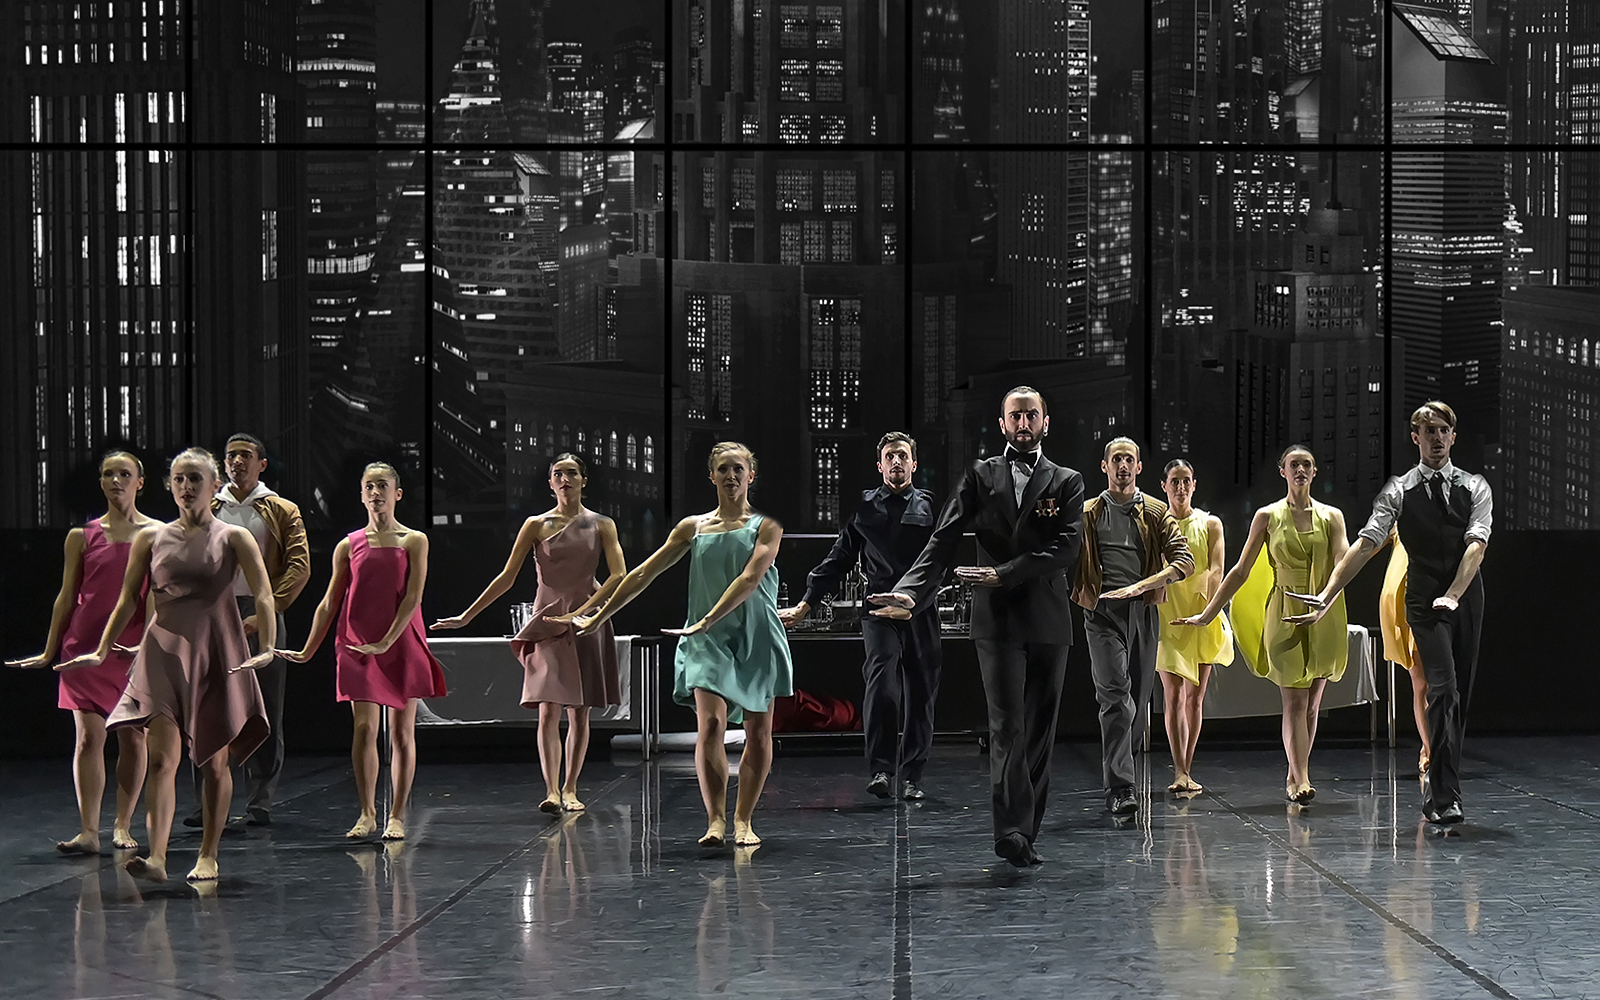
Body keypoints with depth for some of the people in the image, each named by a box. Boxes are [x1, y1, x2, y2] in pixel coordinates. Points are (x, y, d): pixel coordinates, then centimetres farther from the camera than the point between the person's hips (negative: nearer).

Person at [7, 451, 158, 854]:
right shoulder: (82, 536, 6)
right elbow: (67, 596, 10)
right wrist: (50, 651, 10)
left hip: (137, 650, 0)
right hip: (86, 647, 0)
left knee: (134, 737, 3)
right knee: (88, 736, -5)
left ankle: (123, 827, 12)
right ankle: (88, 831, -7)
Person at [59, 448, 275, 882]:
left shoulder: (233, 538, 2)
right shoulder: (150, 538, 8)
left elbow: (263, 597, -6)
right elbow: (128, 600, 14)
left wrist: (268, 648, -20)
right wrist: (101, 651, 9)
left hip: (217, 656, -1)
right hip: (164, 653, 1)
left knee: (214, 761, 5)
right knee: (161, 756, -14)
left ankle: (208, 856, 17)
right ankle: (156, 855, -22)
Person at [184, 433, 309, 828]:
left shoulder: (282, 512, 7)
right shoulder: (206, 511, 14)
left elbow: (299, 567, -2)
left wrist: (265, 613, -12)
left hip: (261, 617, -2)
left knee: (265, 713, -1)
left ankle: (260, 803, 6)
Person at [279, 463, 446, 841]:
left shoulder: (414, 542, 1)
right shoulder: (349, 546, 7)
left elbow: (412, 598, -7)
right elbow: (329, 603, 10)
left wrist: (386, 642, -15)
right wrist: (308, 650, 6)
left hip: (402, 645, -1)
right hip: (359, 647, 1)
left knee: (402, 731, 2)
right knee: (364, 728, -4)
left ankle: (397, 815, 8)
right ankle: (367, 814, 4)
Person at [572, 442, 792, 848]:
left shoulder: (765, 527, 1)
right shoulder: (693, 527, 9)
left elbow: (750, 579, -15)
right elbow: (643, 574, 11)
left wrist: (707, 621, -26)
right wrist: (600, 617, 9)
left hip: (756, 638, -1)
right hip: (707, 642, 1)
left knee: (758, 732, 1)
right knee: (710, 725, -17)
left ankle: (743, 820, 11)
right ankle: (715, 820, -17)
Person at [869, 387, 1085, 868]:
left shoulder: (1067, 482, 9)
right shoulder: (980, 476, 9)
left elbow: (1068, 547, -5)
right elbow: (943, 540, 1)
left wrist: (1005, 573, -14)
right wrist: (910, 592, -15)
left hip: (1049, 622, 2)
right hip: (997, 618, -2)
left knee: (1040, 729, 5)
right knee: (1007, 724, -13)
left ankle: (1025, 832, 12)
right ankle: (1011, 829, -17)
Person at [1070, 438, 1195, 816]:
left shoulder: (1157, 513, 11)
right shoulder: (1088, 514, 10)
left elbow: (1184, 561, 1)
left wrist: (1139, 586, -12)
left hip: (1143, 611, 3)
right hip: (1103, 612, -3)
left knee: (1139, 699, 6)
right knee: (1116, 695, -16)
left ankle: (1115, 775, 24)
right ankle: (1120, 788, -20)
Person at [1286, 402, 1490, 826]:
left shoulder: (1474, 487, 7)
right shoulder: (1399, 490, 2)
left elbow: (1477, 544, -5)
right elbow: (1366, 543, -4)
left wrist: (1453, 595, -20)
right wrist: (1328, 594, -14)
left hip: (1467, 596, 3)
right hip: (1424, 599, -3)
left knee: (1460, 693, 6)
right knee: (1443, 688, -16)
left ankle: (1438, 784, 20)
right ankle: (1443, 798, -19)